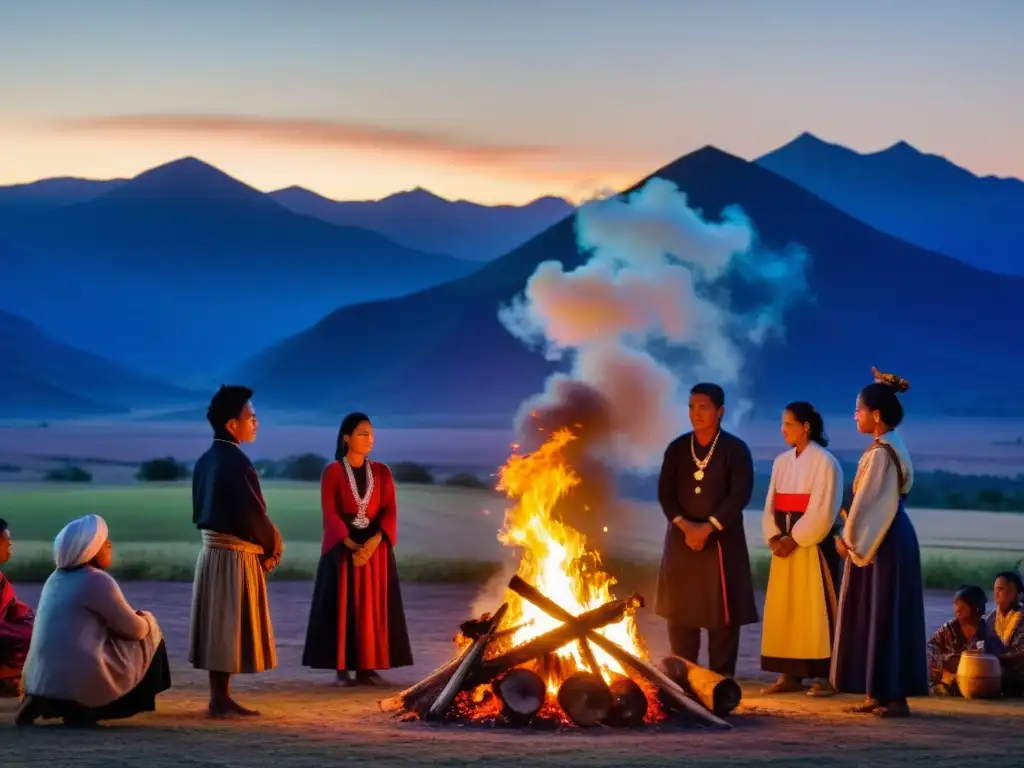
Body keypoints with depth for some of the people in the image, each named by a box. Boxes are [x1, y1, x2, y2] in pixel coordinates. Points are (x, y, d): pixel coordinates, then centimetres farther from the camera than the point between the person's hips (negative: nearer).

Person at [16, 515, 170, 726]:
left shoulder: (56, 578, 14)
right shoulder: (97, 580, -10)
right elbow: (135, 629, -5)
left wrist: (134, 617, 25)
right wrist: (147, 618, 18)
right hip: (78, 681, -8)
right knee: (149, 636, 10)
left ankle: (42, 703, 10)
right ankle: (84, 708, 2)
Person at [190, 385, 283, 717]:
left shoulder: (206, 460, 9)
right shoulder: (237, 462, -19)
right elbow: (254, 515, -19)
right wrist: (274, 549, -1)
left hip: (212, 551, 9)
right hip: (236, 556, -9)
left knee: (218, 628, 12)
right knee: (229, 629, -3)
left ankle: (220, 697, 18)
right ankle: (221, 700, 0)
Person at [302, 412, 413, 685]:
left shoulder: (381, 472, 7)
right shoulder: (332, 471, -2)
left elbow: (390, 510, 0)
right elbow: (330, 513, -9)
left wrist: (374, 541, -17)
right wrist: (350, 545, -21)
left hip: (375, 547, 3)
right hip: (342, 548, -3)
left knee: (373, 606, 1)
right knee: (343, 607, -4)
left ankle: (367, 667, 5)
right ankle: (342, 668, -1)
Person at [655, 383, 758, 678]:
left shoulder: (735, 449, -3)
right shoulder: (677, 448, 7)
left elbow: (740, 495, -11)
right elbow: (665, 492, 3)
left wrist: (707, 528, -17)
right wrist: (685, 525, -13)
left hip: (722, 540, -3)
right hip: (681, 538, 3)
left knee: (722, 611, -3)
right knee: (679, 610, 5)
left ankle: (720, 680, 2)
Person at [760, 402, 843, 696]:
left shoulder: (824, 462, -9)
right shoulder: (781, 462, 12)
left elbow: (823, 512, -14)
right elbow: (771, 506, 12)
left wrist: (794, 539, -16)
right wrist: (774, 537, -4)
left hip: (813, 546, -7)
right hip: (785, 545, 7)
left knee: (816, 608, -5)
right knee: (784, 608, 6)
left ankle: (824, 675, -1)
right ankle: (790, 674, 11)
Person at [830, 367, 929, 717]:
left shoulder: (880, 453, -18)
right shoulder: (890, 446, 12)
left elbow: (868, 502, -18)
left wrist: (849, 539, -9)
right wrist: (853, 535, 15)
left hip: (883, 543, -10)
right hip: (888, 538, 10)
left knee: (884, 616, -6)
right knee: (877, 616, 12)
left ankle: (894, 697, -3)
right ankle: (880, 693, 16)